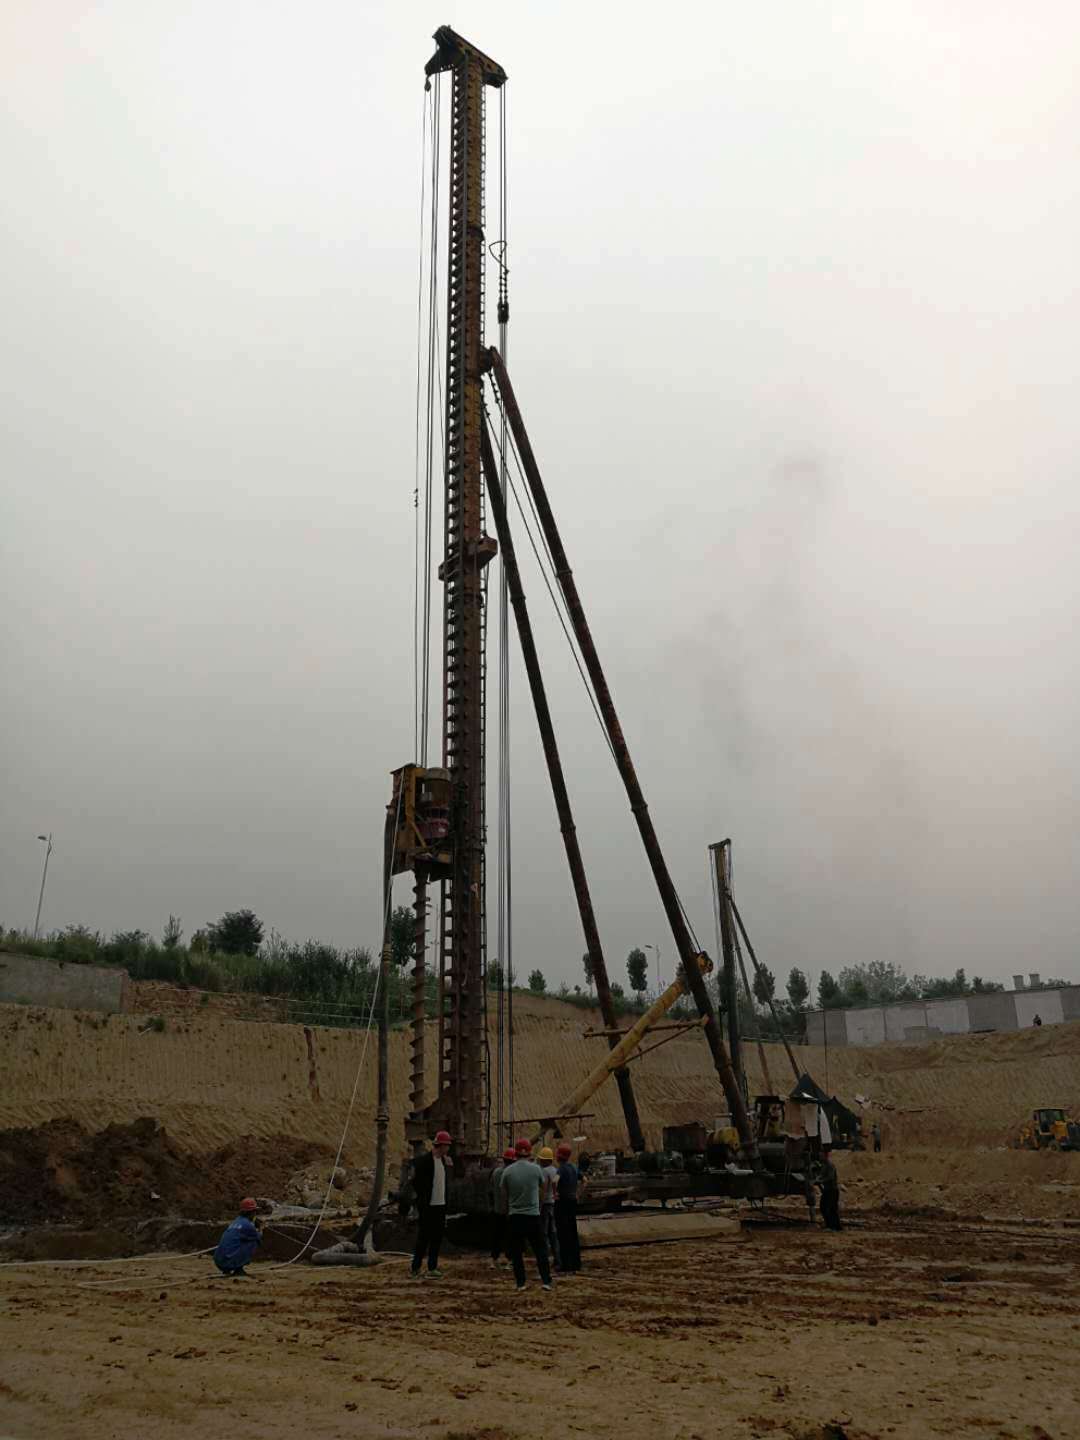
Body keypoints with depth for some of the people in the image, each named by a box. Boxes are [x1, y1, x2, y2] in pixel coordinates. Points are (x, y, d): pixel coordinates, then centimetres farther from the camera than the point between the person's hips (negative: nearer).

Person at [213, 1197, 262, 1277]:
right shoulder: (247, 1225, -7)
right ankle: (239, 1269, -1)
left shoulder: (236, 1221, 19)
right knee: (254, 1243, 1)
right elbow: (259, 1241, 8)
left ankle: (227, 1271, 16)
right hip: (229, 1262, -8)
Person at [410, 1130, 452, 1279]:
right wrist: (423, 1200, -13)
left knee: (437, 1237, 9)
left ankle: (432, 1267, 15)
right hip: (428, 1206, -8)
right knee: (424, 1237, -2)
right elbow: (416, 1181, -14)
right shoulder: (424, 1160, -14)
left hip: (440, 1205, 8)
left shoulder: (443, 1160, 11)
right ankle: (415, 1268, 8)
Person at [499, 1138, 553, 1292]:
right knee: (540, 1250, 8)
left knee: (516, 1251, 9)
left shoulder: (508, 1171, -4)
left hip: (514, 1216, 0)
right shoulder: (535, 1169, -5)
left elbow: (504, 1192, 6)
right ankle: (546, 1281, 3)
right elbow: (542, 1186, 11)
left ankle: (520, 1283, 9)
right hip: (533, 1215, 0)